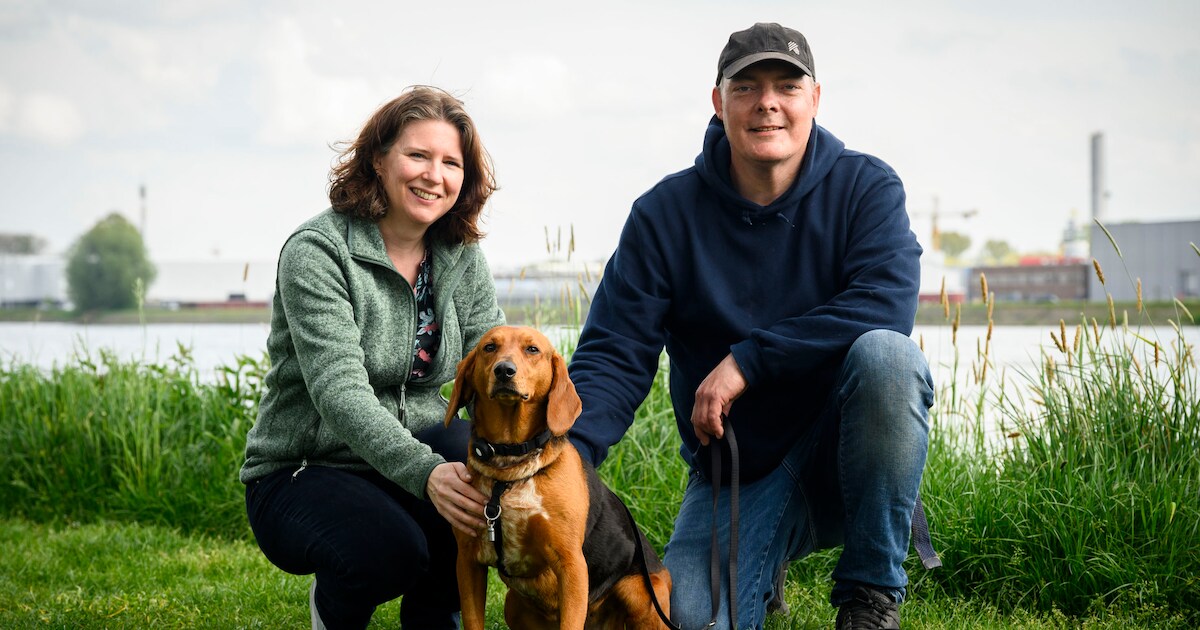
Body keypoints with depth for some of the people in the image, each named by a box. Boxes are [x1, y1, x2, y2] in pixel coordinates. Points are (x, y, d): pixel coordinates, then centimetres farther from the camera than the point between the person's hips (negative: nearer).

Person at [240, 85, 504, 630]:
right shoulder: (317, 252, -15)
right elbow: (340, 391, -27)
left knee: (468, 447, -29)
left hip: (413, 458, 5)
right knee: (390, 550, -34)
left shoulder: (460, 259, 4)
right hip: (302, 475, -4)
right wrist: (426, 472, -43)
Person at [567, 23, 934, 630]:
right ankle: (765, 562, 16)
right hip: (734, 470, 1)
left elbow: (886, 304, -22)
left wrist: (748, 359, -25)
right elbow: (612, 354, -9)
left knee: (884, 353, -32)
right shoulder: (664, 214, -4)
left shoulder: (866, 187, -5)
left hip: (842, 450, 0)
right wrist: (566, 452, -28)